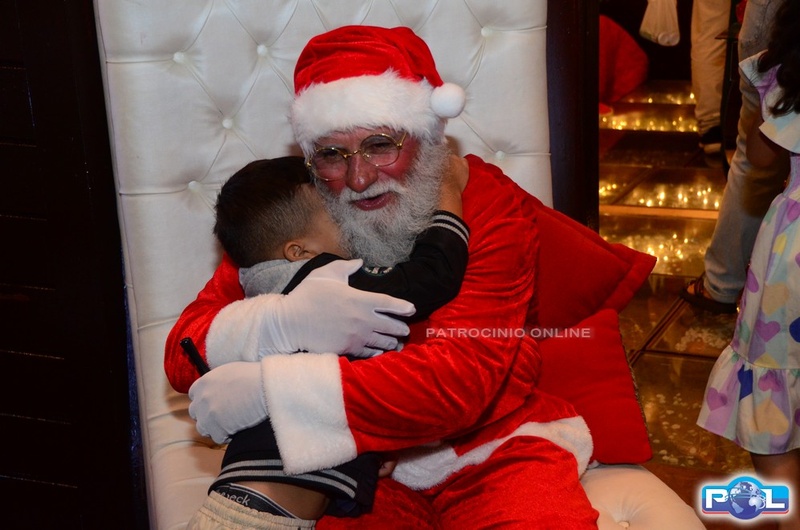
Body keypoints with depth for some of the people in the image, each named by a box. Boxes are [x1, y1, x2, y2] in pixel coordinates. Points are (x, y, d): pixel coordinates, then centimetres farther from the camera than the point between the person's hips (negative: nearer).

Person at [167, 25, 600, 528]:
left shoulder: (492, 205, -11)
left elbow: (461, 378, -24)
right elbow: (184, 355, -8)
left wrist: (268, 389, -28)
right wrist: (287, 320, -30)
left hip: (492, 452, -2)